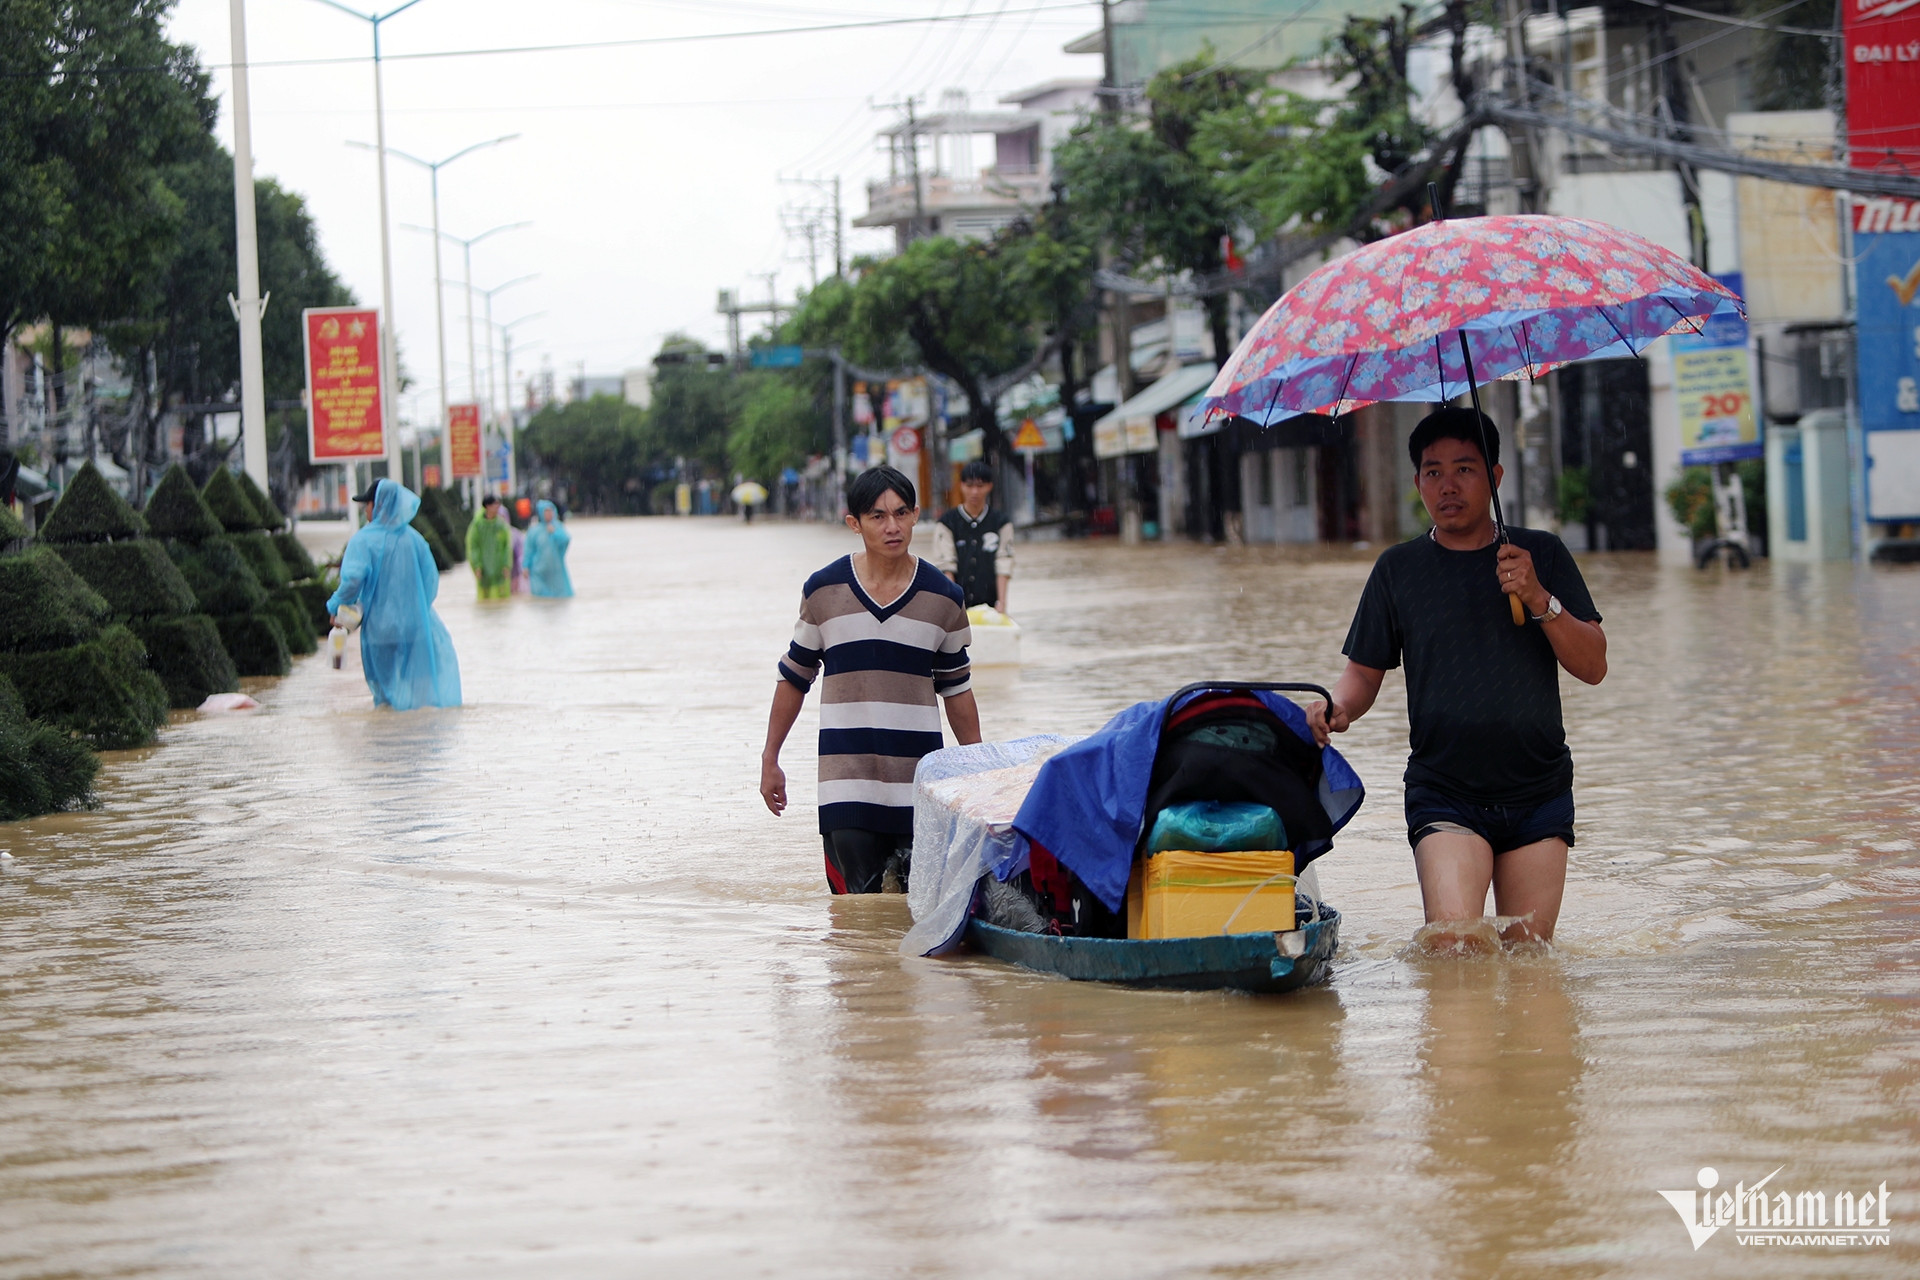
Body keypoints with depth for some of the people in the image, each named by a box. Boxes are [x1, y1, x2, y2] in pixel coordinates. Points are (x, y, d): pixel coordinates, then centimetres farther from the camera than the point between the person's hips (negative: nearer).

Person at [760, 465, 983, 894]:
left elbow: (956, 690, 14)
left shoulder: (943, 598, 4)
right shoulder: (824, 591, 2)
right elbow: (794, 678, 12)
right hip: (846, 784, -1)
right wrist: (770, 758, 13)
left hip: (920, 785, 1)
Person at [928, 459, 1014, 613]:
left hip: (989, 604, 1)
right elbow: (945, 566, -1)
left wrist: (1001, 602, -8)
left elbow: (1003, 566, 2)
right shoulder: (947, 523, 5)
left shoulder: (1001, 523, 8)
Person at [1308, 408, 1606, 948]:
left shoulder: (1541, 555, 6)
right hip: (1443, 795, -1)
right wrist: (1338, 708, -12)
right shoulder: (1398, 568, 7)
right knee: (1454, 940, -20)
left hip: (1538, 796, 1)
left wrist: (1540, 600, -14)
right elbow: (1364, 672, 10)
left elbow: (1593, 667, 1)